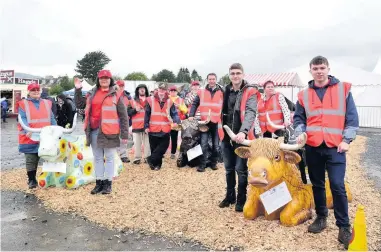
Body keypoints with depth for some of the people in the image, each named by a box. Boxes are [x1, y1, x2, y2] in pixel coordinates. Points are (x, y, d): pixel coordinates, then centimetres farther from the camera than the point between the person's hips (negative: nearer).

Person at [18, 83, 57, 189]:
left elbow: (52, 119, 13)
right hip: (30, 137, -4)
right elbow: (22, 119, -11)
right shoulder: (23, 104, 1)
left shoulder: (47, 103, 13)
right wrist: (27, 130, -26)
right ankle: (31, 180, 13)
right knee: (31, 160, 2)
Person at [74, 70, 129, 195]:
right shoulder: (92, 93, 13)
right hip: (94, 131, 5)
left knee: (109, 158, 5)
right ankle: (99, 182, 23)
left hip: (109, 131, -5)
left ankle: (108, 183, 14)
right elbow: (80, 104, 24)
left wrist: (124, 134, -8)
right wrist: (78, 90, 11)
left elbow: (123, 115, -4)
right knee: (97, 158, 12)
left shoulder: (116, 95, -2)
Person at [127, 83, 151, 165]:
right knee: (137, 143, 3)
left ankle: (147, 157, 11)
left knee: (147, 142, 3)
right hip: (137, 126, 0)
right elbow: (128, 112, 4)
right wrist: (135, 110, -11)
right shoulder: (133, 101, 10)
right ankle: (137, 158, 10)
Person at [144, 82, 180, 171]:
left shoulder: (169, 101, 4)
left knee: (163, 147, -1)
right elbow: (147, 114, 2)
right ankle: (157, 163, 22)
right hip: (153, 129, -1)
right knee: (154, 147, 7)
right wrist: (146, 126, -3)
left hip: (165, 130, 1)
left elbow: (174, 113, 2)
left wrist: (176, 121, -19)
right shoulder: (151, 100, 0)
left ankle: (151, 159, 13)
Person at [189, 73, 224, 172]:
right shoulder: (201, 92, 5)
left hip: (217, 122, 1)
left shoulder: (221, 92, 3)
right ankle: (202, 164, 6)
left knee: (216, 145, 10)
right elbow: (194, 104, 9)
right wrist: (191, 115, -3)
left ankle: (213, 163, 24)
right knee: (203, 144, -4)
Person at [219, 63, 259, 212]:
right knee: (229, 168, 15)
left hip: (241, 136, -5)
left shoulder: (250, 92, -8)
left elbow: (251, 113, -22)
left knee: (240, 169, 2)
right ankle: (230, 196, 30)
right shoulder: (226, 91, 10)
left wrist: (243, 131, -36)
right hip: (227, 135, 5)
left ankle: (241, 200, 17)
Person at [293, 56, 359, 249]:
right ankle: (321, 217, 28)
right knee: (317, 184, 12)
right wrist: (300, 132, -9)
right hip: (312, 147, 3)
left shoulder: (343, 89, 4)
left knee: (337, 186, -7)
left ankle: (344, 226, 6)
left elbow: (352, 117, 2)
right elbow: (298, 117, 11)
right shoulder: (304, 94, 9)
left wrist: (346, 139, -7)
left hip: (335, 146, -3)